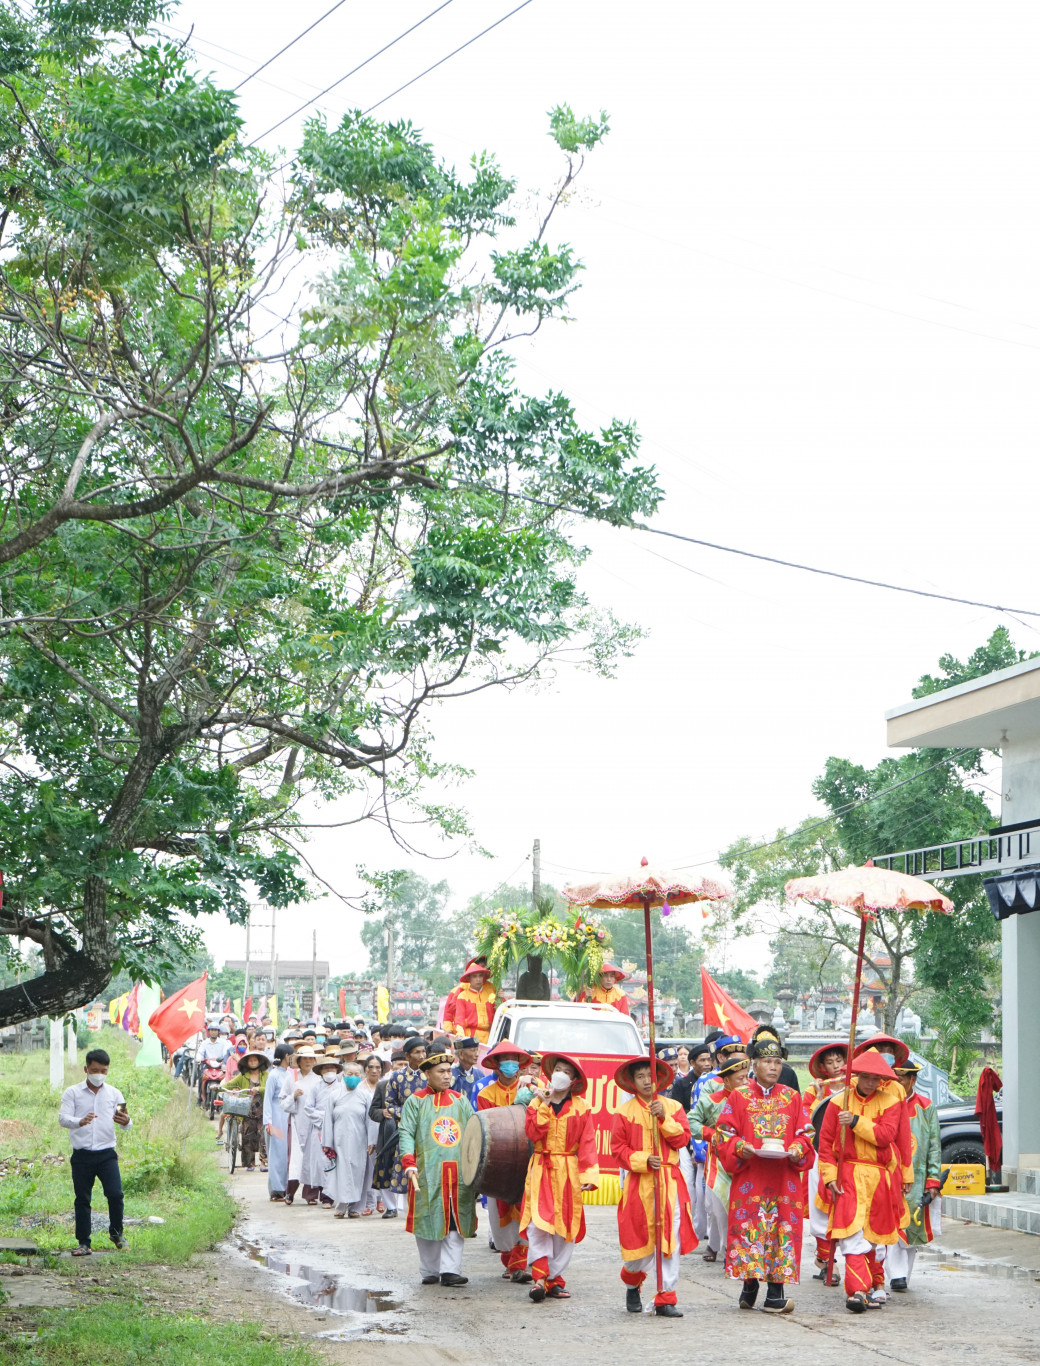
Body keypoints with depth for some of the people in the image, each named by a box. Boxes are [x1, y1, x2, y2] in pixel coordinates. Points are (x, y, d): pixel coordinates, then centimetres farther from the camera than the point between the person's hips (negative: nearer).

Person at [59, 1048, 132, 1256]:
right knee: (82, 1199, 4)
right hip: (82, 1155, -1)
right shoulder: (72, 1093, 4)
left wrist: (126, 1122, -19)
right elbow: (63, 1118, -8)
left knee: (115, 1194, -9)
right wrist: (80, 1121, -30)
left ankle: (116, 1233, 14)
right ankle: (83, 1243, 12)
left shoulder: (114, 1094, 10)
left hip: (107, 1153, 1)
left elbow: (125, 1125, 7)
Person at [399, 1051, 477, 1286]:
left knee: (455, 1222, -3)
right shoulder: (415, 1102, 5)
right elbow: (406, 1134, -3)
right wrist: (409, 1163, -16)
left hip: (458, 1173, 3)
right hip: (427, 1173, -3)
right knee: (428, 1220, 1)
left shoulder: (460, 1101, 15)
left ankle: (450, 1269, -4)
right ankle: (430, 1271, 11)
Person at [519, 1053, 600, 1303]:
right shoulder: (537, 1103, 7)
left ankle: (554, 1278, 12)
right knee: (538, 1222, -13)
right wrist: (544, 1106, -10)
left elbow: (587, 1142, -1)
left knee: (565, 1226, 2)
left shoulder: (580, 1107, 3)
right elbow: (533, 1133, -7)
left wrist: (588, 1175, -9)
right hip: (541, 1170, 0)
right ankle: (539, 1277, -14)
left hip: (568, 1172, 0)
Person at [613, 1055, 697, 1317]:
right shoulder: (626, 1112, 2)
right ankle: (632, 1284, 32)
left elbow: (683, 1139, 0)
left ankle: (665, 1300, 1)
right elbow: (618, 1148, 0)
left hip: (670, 1181, 2)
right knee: (641, 1239, 0)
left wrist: (664, 1118, -13)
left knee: (670, 1240, -4)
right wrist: (643, 1160, -13)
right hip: (639, 1183, -2)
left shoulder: (673, 1107, 8)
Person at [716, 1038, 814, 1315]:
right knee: (750, 1227, -5)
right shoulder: (739, 1097, 6)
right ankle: (750, 1285, 9)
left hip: (784, 1176, 2)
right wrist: (741, 1148, -15)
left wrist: (797, 1150, -8)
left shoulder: (792, 1097, 12)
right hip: (749, 1175, -2)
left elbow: (804, 1133, 12)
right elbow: (725, 1132, 3)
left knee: (782, 1227, -4)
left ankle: (775, 1292, -3)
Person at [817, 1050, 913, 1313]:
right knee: (852, 1233, -15)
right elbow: (826, 1140, 4)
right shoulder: (840, 1102, 3)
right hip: (849, 1177, -1)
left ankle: (873, 1285, 27)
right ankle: (858, 1290, -22)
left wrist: (856, 1122, -16)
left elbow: (886, 1135, -11)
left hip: (882, 1178, 1)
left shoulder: (890, 1101, 2)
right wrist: (829, 1175, -4)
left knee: (875, 1234, 9)